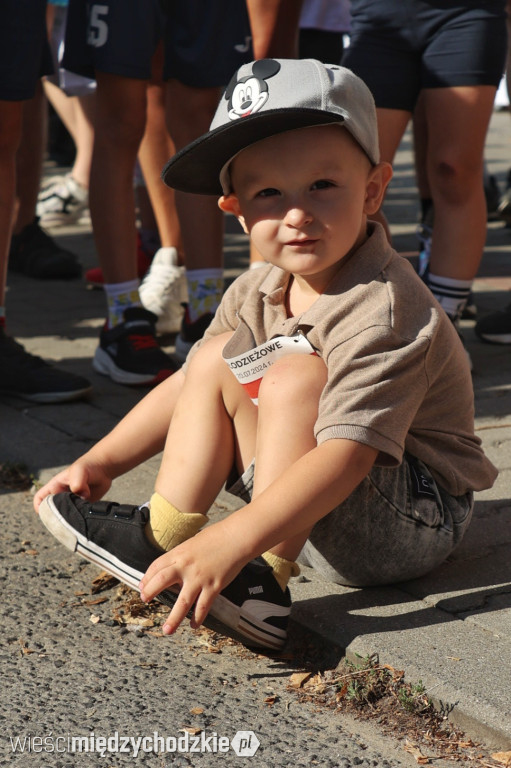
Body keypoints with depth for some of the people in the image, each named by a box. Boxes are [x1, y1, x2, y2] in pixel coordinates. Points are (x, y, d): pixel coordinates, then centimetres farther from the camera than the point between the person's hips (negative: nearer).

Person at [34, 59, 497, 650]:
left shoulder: (382, 312, -27)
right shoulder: (258, 294, -1)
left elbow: (346, 456, -37)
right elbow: (188, 385, 11)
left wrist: (229, 543, -44)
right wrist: (102, 461, 3)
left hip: (412, 522, -8)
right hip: (313, 519, 8)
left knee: (295, 376, -29)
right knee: (218, 358, 0)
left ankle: (264, 581, -27)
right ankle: (159, 537, -4)